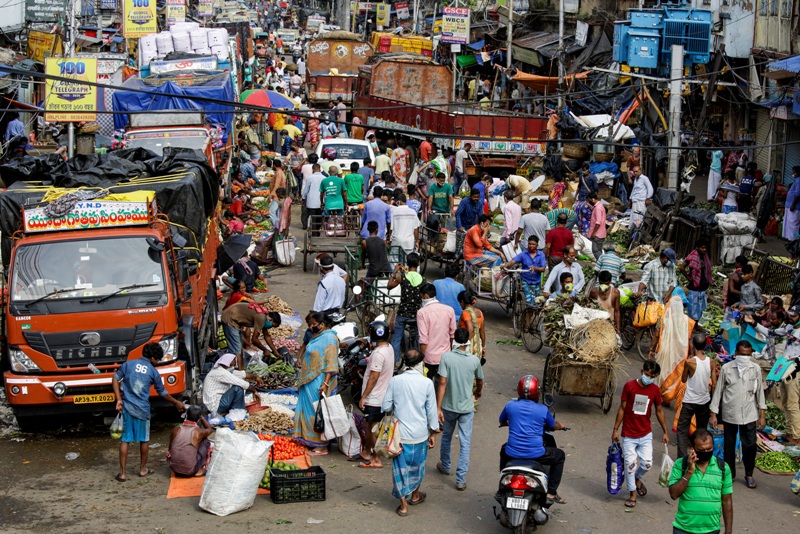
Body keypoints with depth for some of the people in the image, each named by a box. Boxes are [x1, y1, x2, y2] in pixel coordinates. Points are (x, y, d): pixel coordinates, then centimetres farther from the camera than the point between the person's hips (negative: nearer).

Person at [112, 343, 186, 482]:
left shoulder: (128, 364, 4)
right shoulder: (153, 372, 0)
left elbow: (115, 379, -1)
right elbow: (163, 393, 9)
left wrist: (119, 399, 0)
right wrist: (176, 403, 23)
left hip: (127, 407, 2)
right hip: (142, 409, -2)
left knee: (125, 440, 5)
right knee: (144, 440, 15)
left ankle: (122, 473, 3)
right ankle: (143, 469, 26)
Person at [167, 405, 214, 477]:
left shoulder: (176, 430, -1)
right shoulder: (198, 432, -8)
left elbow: (170, 450, 13)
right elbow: (210, 429, 18)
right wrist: (201, 417, 27)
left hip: (174, 469, 4)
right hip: (190, 471, -4)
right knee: (206, 441, 13)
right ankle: (200, 469, 16)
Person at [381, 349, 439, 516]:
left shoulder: (395, 381, -10)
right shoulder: (426, 383, -12)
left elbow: (386, 407, -5)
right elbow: (431, 411, -6)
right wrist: (433, 433, 6)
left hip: (400, 433, 0)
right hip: (420, 434, 0)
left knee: (401, 467, 11)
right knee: (417, 465, 22)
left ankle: (403, 505, 14)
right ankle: (415, 496, 41)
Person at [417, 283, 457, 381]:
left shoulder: (422, 312, -13)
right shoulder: (449, 310, -1)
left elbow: (423, 339, -15)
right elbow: (453, 334, 6)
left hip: (430, 358, -3)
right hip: (446, 355, 4)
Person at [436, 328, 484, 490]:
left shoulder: (446, 357, -13)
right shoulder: (474, 360, -8)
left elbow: (442, 383, -17)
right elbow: (480, 382, 9)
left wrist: (438, 408, -13)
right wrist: (478, 393, 32)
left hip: (449, 406, 1)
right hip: (467, 408, 0)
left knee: (446, 437, 23)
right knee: (465, 443, 4)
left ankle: (445, 466, 43)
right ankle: (461, 479, 2)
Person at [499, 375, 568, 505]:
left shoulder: (510, 405, 1)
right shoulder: (543, 410, -4)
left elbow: (502, 421, 21)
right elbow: (554, 426, 14)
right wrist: (561, 426, 38)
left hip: (512, 454, 3)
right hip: (536, 454, -3)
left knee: (504, 450, 38)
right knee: (559, 456, 24)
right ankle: (551, 493, 18)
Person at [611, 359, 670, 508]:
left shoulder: (655, 390, -2)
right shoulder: (629, 386, -10)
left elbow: (659, 411, 9)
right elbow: (622, 408, -3)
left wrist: (665, 432, 9)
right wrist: (615, 429, -2)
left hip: (646, 434, 2)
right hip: (628, 435, -2)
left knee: (647, 463, -1)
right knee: (630, 464, -2)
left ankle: (637, 478, 33)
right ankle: (633, 494, 15)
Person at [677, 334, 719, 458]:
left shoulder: (690, 362, -17)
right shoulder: (712, 362, -7)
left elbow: (683, 379, -2)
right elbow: (714, 384, -5)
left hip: (689, 401, -4)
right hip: (705, 401, 4)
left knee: (682, 430, 3)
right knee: (702, 431, 19)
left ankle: (682, 458, -8)